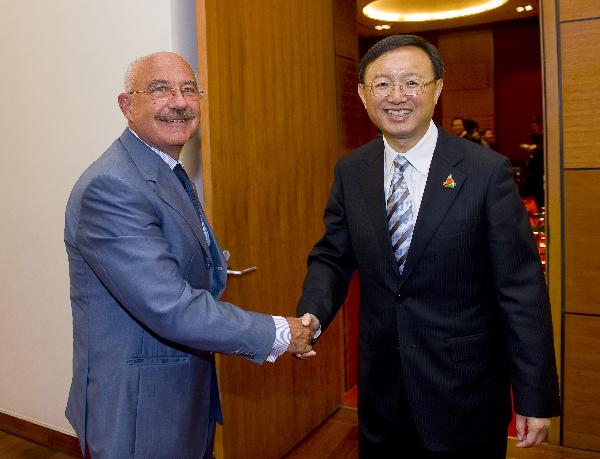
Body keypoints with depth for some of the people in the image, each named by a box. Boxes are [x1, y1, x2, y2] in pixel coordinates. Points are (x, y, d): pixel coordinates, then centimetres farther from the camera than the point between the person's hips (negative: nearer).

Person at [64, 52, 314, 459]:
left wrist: (212, 266, -4)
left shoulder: (170, 173, 8)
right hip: (138, 413, -9)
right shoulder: (111, 187, -24)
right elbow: (171, 308, -28)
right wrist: (278, 334, -21)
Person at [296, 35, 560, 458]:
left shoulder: (487, 170, -13)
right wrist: (312, 314, -15)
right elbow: (332, 257, 5)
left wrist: (536, 398, -9)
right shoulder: (350, 172, -1)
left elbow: (522, 290, -11)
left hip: (465, 392, -3)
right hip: (382, 387, 4)